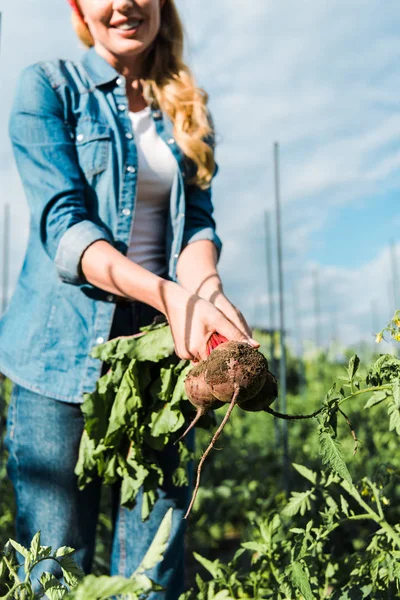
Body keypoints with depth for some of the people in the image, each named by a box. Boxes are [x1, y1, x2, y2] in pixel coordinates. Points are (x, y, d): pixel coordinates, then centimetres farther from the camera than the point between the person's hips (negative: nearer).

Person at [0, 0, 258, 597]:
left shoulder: (186, 109, 16)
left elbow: (198, 222, 5)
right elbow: (63, 222, -10)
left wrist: (204, 289, -19)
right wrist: (167, 293, -26)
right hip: (66, 352, -3)